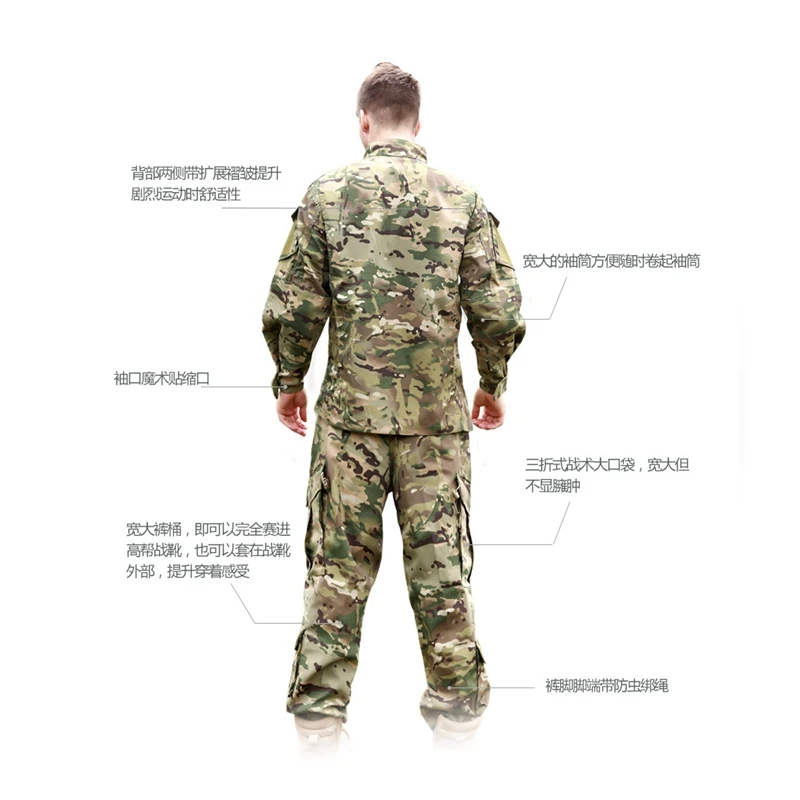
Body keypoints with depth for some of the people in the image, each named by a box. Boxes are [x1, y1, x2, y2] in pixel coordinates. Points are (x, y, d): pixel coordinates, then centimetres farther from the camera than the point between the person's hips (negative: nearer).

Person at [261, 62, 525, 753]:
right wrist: (494, 385, 15)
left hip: (350, 410, 0)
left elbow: (291, 308, -2)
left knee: (338, 566, 6)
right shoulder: (463, 199, 1)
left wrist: (289, 381, 13)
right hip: (439, 413, 1)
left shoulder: (328, 195, -1)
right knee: (441, 565, 8)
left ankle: (320, 708, 11)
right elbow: (500, 313, 0)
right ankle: (458, 704, 15)